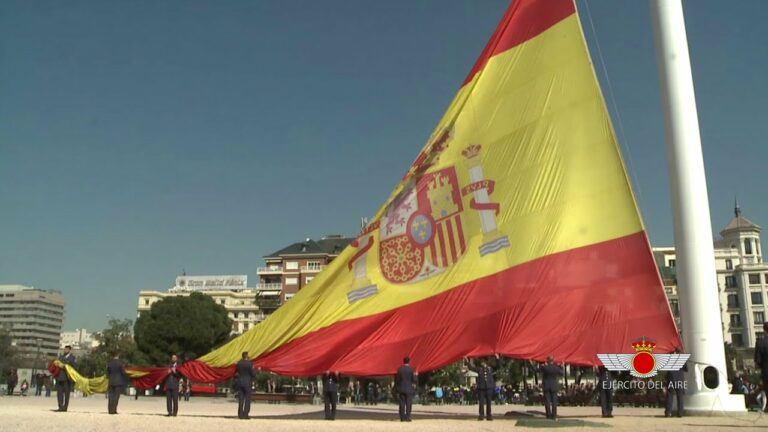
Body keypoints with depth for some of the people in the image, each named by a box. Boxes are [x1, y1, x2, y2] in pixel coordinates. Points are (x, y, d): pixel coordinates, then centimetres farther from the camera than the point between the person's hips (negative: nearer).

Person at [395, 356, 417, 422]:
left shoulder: (399, 369, 2)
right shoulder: (411, 369, -7)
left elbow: (397, 379, 4)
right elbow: (414, 379, -9)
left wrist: (397, 388, 14)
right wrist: (415, 375, 10)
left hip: (401, 389, 3)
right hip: (409, 389, -3)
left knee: (402, 404, 7)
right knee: (408, 404, 1)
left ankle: (402, 417, 6)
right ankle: (407, 417, -3)